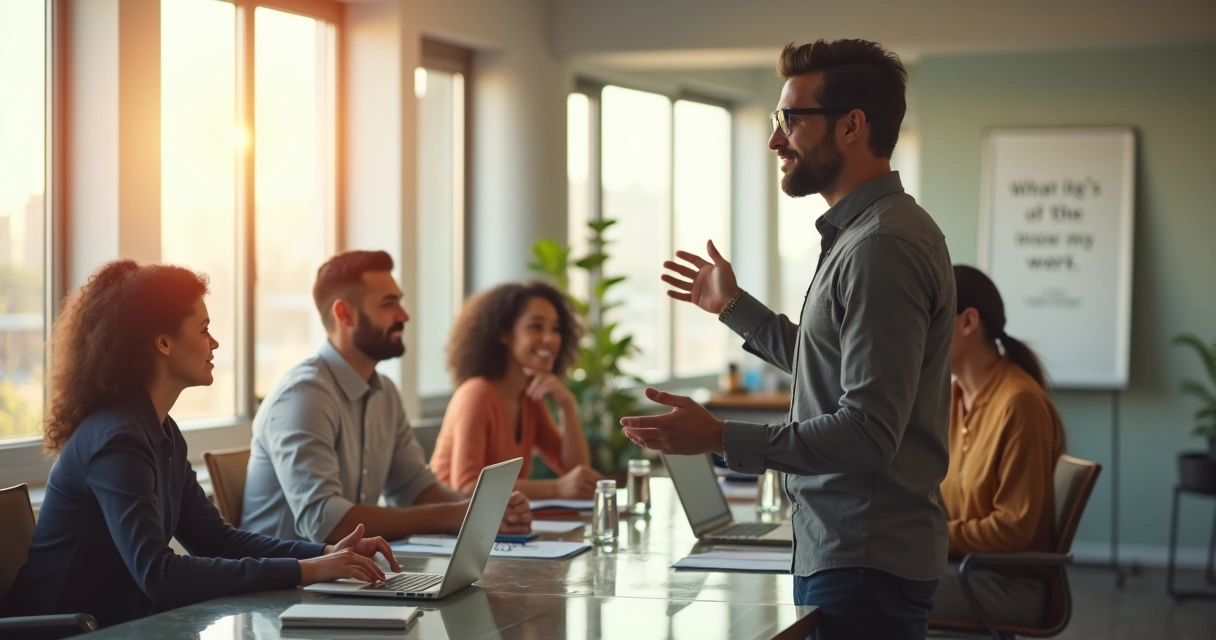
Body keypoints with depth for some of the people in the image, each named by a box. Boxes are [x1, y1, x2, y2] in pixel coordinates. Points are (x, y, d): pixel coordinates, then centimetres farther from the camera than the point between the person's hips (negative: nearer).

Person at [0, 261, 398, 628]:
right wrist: (302, 571, -29)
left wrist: (325, 554, -4)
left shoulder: (163, 433, 9)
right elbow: (157, 574, -29)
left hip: (116, 625, 8)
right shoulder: (117, 439, -20)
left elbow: (215, 538, 11)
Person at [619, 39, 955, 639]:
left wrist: (720, 438, -26)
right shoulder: (858, 234, 13)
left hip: (866, 565, -10)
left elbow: (867, 432, -25)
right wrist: (734, 306, 28)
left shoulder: (882, 247, -20)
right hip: (838, 551, 10)